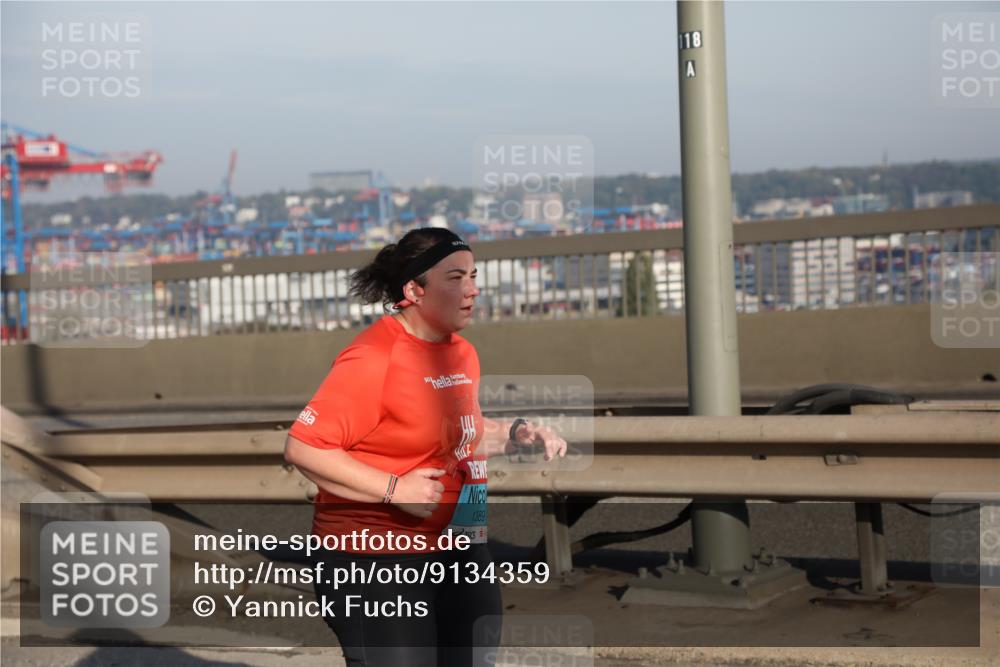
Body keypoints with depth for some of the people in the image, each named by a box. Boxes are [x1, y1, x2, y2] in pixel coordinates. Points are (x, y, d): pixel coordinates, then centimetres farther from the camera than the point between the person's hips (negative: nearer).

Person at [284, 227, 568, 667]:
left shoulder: (463, 353, 10)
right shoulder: (373, 357, -17)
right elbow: (302, 447, -21)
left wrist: (515, 436, 9)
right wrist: (393, 488, -25)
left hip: (461, 553, 8)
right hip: (379, 560, -8)